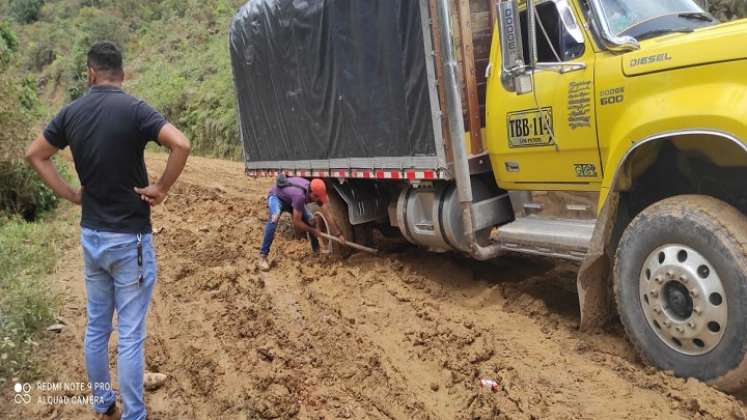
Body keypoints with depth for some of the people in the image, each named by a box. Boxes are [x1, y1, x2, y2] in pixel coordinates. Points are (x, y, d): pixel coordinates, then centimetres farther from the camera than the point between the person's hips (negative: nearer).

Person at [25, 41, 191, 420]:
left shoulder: (71, 112, 4)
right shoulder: (134, 109, -13)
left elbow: (34, 155, 12)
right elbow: (181, 145, -26)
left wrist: (71, 195, 9)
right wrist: (161, 189, -14)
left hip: (91, 235, 6)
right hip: (130, 238, -5)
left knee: (95, 327, 18)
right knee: (130, 336, 2)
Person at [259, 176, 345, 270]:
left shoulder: (317, 193, -23)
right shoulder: (300, 195, -43)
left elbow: (328, 214, -18)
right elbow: (296, 222, -34)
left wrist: (339, 234, -19)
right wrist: (313, 231, -20)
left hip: (290, 199, 7)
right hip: (276, 197, -7)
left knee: (311, 220, -2)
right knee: (274, 219, -36)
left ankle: (317, 250, 20)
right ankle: (263, 255, -32)